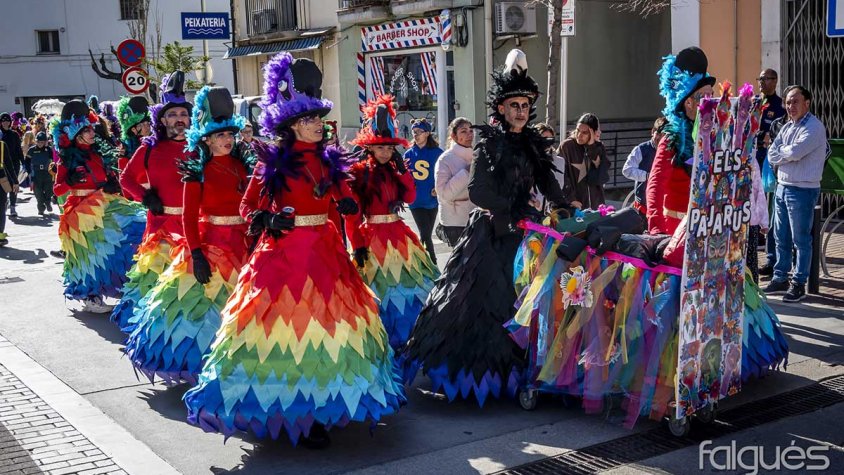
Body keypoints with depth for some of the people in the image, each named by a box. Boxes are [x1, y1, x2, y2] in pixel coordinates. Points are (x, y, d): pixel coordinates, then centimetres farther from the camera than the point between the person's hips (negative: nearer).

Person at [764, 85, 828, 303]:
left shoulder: (814, 127, -11)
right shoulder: (787, 127, 13)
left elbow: (795, 152, -23)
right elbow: (772, 156, 7)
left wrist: (781, 151, -4)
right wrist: (789, 154, -9)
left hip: (803, 190, -8)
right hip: (782, 186, 8)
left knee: (801, 239, -1)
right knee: (781, 238, 14)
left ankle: (799, 284, 6)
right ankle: (780, 278, 24)